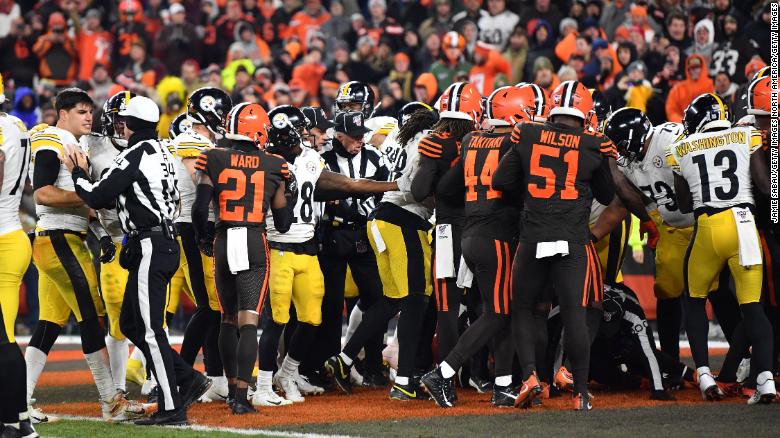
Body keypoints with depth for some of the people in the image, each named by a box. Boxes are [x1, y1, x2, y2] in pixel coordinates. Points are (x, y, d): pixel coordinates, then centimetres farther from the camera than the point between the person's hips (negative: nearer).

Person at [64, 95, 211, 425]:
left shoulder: (135, 155, -14)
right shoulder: (161, 152, 15)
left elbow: (98, 197, -11)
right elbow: (112, 197, 20)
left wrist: (76, 173, 4)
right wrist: (85, 172, 22)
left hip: (150, 247, -10)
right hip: (164, 243, 10)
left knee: (149, 329, -6)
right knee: (130, 324, 15)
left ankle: (171, 409, -5)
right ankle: (188, 379, 15)